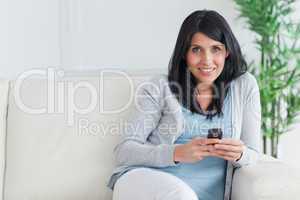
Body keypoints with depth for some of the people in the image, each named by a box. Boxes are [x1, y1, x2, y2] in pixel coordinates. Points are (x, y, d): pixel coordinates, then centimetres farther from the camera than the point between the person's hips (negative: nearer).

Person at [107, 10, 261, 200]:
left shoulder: (245, 86, 7)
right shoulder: (159, 88, 2)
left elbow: (252, 154, 10)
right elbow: (124, 150, -4)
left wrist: (239, 155, -15)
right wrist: (177, 153, -21)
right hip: (145, 182, -1)